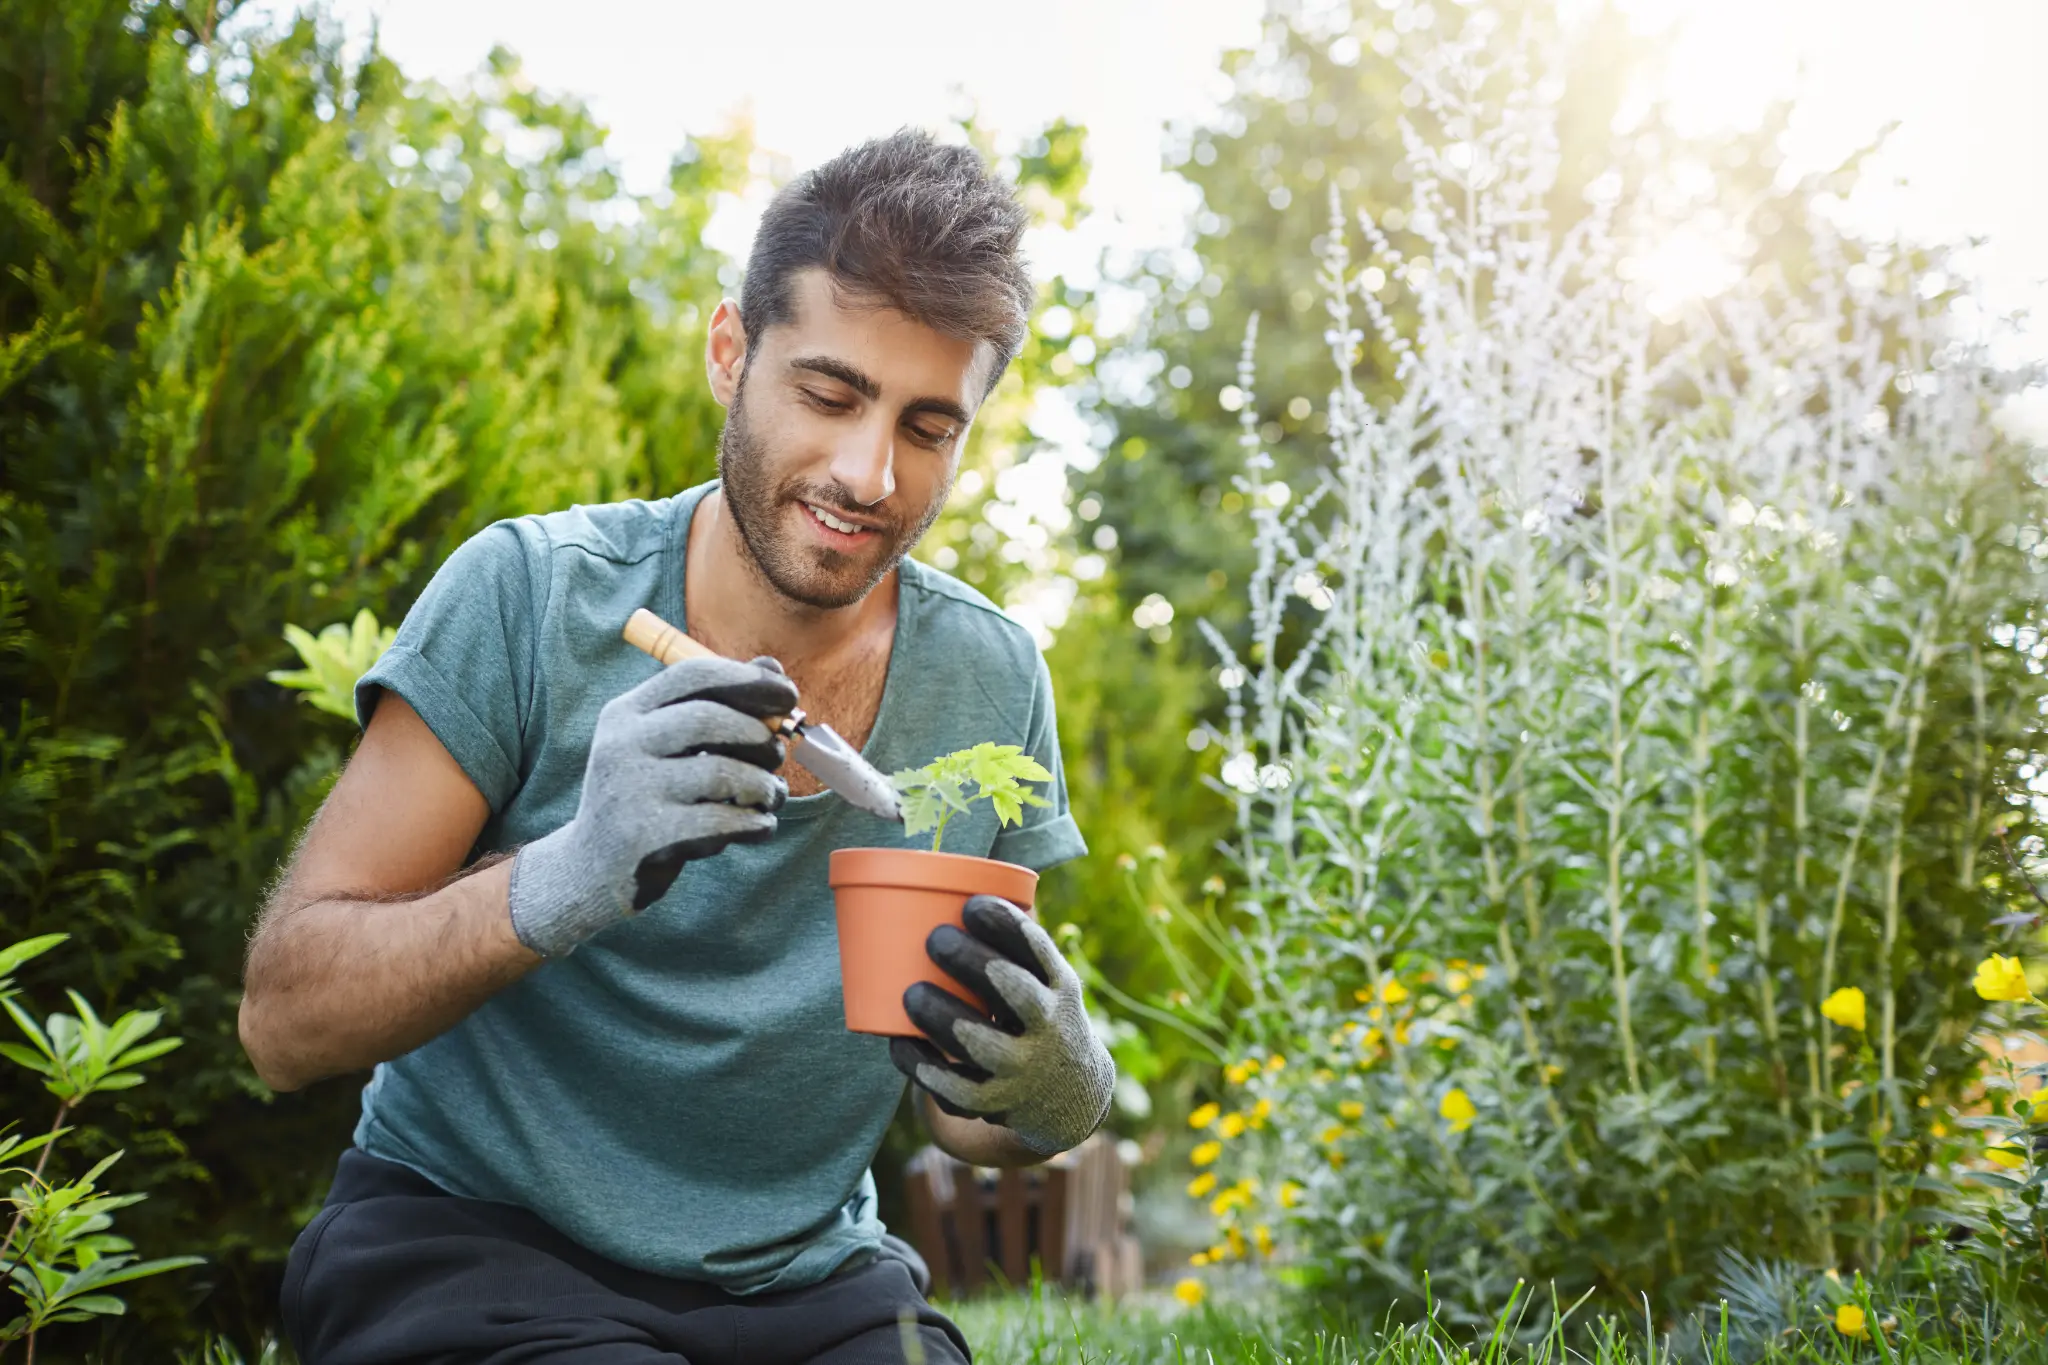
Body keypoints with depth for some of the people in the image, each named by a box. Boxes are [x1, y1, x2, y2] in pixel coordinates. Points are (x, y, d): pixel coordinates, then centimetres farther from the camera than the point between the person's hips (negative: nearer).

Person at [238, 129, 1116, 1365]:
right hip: (470, 1239, -2)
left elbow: (970, 1109, 6)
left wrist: (1052, 1093, -18)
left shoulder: (993, 684, -3)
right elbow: (283, 1021, -15)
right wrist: (567, 878, -33)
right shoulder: (532, 593, -13)